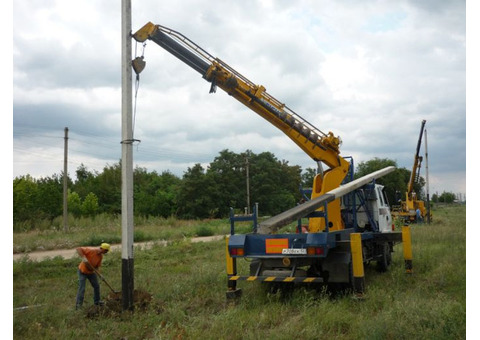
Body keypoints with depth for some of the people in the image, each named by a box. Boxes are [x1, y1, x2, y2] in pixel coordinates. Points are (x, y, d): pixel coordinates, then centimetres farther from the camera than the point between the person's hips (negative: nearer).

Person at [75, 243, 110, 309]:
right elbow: (78, 249, -32)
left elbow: (97, 266, 2)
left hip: (91, 272, 7)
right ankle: (78, 305, 4)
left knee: (96, 286, 13)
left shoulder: (101, 256, -7)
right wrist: (83, 257, -41)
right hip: (82, 271, -7)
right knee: (81, 288, -8)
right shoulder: (91, 250, -29)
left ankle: (97, 301, 31)